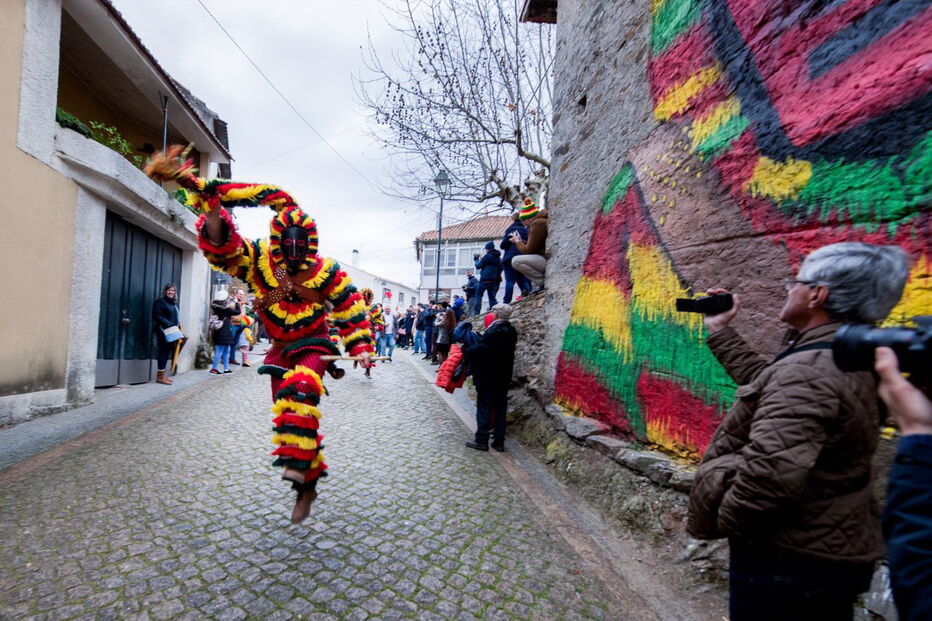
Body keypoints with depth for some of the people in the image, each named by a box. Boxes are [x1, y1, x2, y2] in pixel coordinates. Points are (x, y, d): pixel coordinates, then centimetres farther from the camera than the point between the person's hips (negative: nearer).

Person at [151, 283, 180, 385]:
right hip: (163, 331, -8)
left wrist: (177, 327, 6)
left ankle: (163, 375, 14)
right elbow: (157, 316, -13)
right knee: (163, 352, -8)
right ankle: (160, 376, -5)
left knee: (166, 352, 9)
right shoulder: (160, 302, -4)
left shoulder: (174, 303, 19)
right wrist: (168, 324, -20)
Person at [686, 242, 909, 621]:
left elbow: (770, 473, -39)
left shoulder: (807, 370, -28)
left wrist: (719, 521, -21)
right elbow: (763, 381, 19)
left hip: (787, 561, -9)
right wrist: (720, 332, 25)